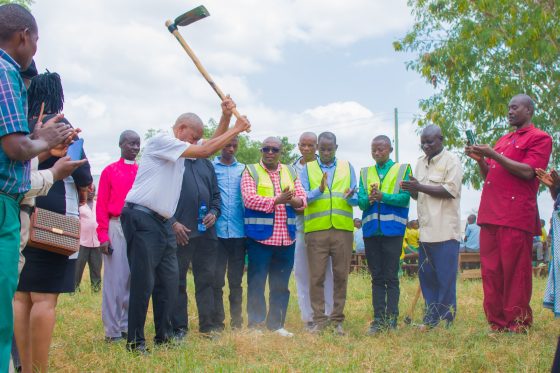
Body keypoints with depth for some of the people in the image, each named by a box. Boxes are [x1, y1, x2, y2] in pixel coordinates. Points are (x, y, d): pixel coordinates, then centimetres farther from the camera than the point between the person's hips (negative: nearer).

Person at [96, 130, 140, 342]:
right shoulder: (110, 171, 3)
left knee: (133, 279, 7)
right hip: (116, 227, -3)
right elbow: (101, 205, -1)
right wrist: (103, 236, -8)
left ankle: (127, 325, 16)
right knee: (115, 279, -3)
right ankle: (112, 330, 3)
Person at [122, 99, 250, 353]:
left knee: (169, 281, 8)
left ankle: (164, 334, 18)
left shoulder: (180, 151, 19)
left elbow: (211, 146, 19)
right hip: (141, 218, -9)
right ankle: (135, 341, 0)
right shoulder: (161, 141, -8)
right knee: (144, 281, -8)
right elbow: (204, 151, -12)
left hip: (163, 222, 9)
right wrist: (236, 130, -5)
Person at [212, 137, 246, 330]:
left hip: (239, 232, 2)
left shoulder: (243, 169, 11)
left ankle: (237, 322, 14)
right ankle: (217, 322, 9)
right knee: (216, 280, 1)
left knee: (236, 281, 7)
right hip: (217, 231, -2)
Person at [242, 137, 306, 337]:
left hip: (286, 238, 4)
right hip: (260, 237, -4)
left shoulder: (290, 172, 14)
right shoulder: (251, 172, 1)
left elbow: (302, 199, 6)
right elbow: (249, 199, -14)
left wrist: (292, 200, -17)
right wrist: (277, 200, -21)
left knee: (281, 284, 10)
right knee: (256, 282, 0)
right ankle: (255, 324, 9)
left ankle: (276, 324, 19)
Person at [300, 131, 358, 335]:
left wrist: (350, 197, -13)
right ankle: (318, 320, 7)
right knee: (316, 277, -1)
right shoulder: (307, 169, 10)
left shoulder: (347, 167, 14)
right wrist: (319, 190, -19)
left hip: (343, 229, 1)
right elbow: (302, 196, 0)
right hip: (316, 230, -1)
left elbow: (356, 198, 10)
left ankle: (337, 320, 12)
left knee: (341, 276, 3)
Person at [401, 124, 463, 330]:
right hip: (426, 231, 7)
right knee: (426, 277, 9)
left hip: (445, 231, -7)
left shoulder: (451, 160, -3)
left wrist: (421, 187, -14)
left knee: (445, 278, -3)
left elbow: (451, 190, -14)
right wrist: (412, 189, -2)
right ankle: (431, 318, 17)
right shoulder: (421, 162, 18)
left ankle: (446, 320, 3)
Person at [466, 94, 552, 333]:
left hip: (516, 215, -7)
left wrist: (493, 155, -13)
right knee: (491, 271, 5)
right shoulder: (503, 140, 26)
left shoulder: (540, 138, 2)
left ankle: (518, 323, 1)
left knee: (515, 271, -6)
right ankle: (497, 322, 11)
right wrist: (480, 160, 8)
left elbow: (528, 172, -12)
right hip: (491, 214, 7)